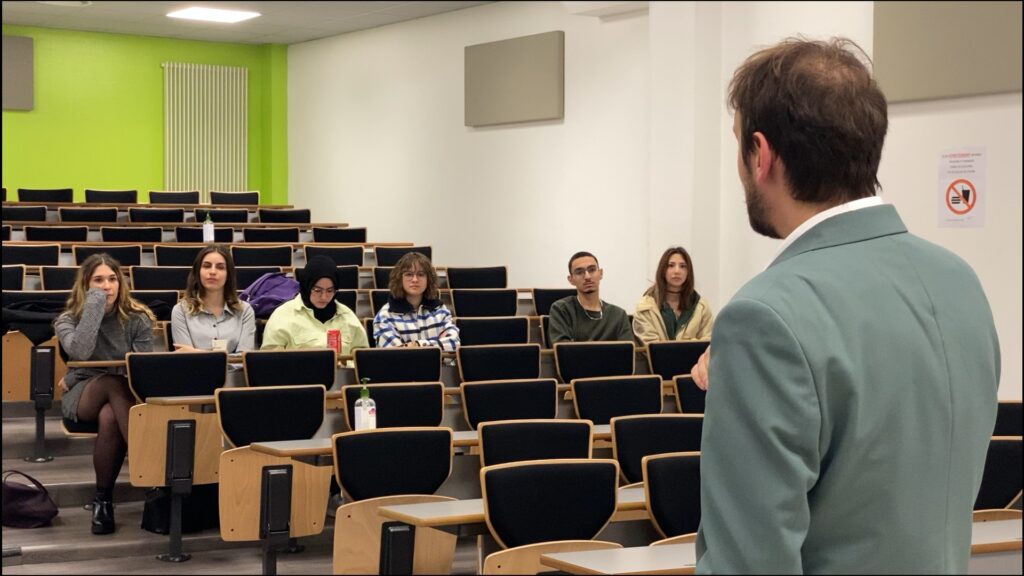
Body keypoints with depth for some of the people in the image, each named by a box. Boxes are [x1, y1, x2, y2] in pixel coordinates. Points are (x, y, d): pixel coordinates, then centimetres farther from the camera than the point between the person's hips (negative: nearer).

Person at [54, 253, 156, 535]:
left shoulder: (138, 318, 1)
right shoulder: (68, 321, 0)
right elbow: (79, 352, -23)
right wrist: (94, 304, -20)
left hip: (127, 395, 1)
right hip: (80, 398, 0)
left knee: (109, 417, -40)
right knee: (114, 382, -38)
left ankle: (103, 498, -33)